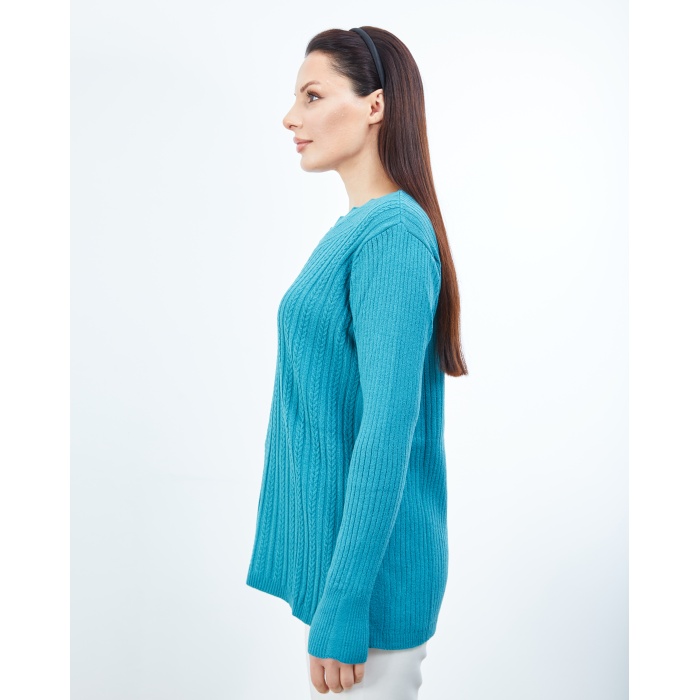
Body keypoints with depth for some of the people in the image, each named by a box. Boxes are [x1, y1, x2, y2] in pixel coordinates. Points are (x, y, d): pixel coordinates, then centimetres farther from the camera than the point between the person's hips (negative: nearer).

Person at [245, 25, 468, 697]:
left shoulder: (394, 234, -20)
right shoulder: (354, 227, 9)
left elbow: (389, 430, -25)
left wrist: (341, 612, -23)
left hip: (372, 568, -9)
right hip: (328, 541, 9)